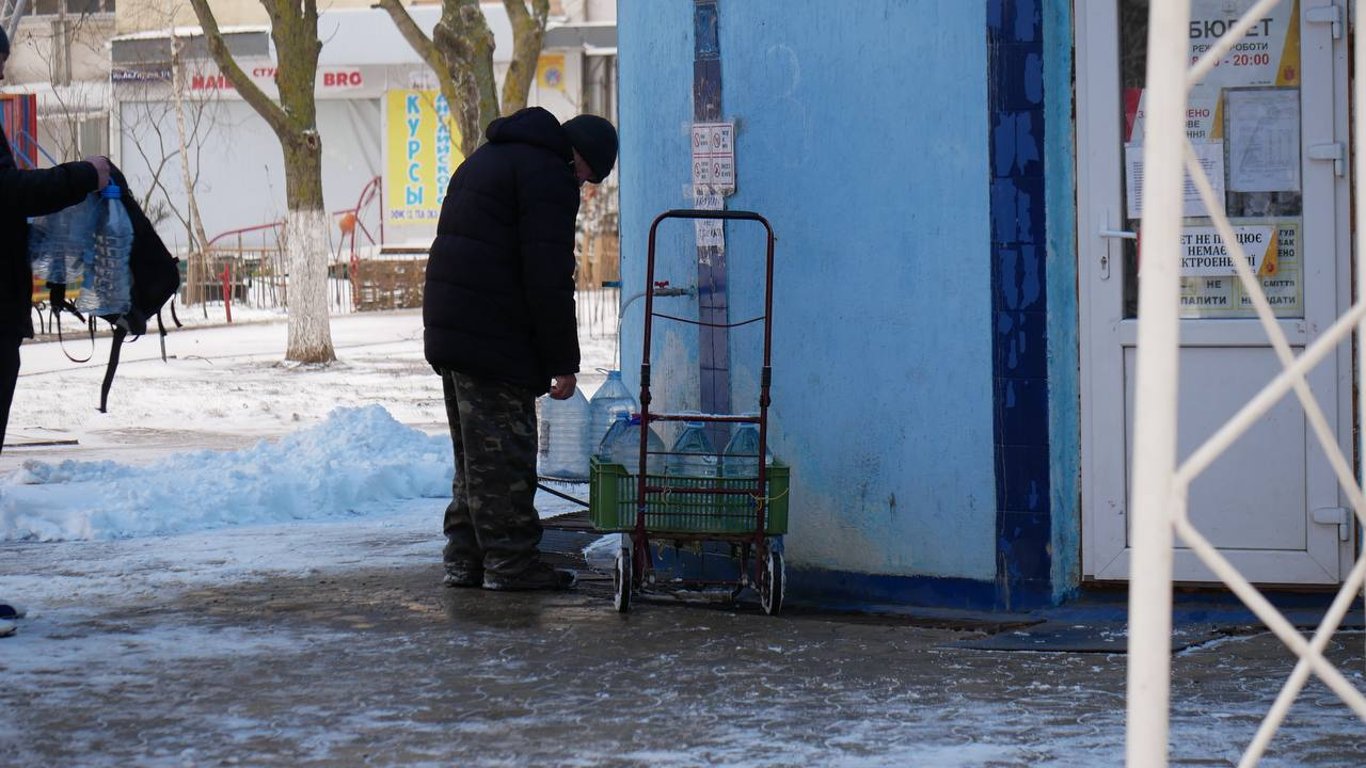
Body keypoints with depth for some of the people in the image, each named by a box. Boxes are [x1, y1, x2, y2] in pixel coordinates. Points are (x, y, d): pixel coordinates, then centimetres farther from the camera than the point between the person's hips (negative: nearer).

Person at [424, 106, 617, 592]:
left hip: (448, 329, 10)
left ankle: (465, 557, 18)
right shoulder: (549, 174, -10)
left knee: (473, 451, 16)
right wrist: (563, 363, -12)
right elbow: (549, 278, -16)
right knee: (504, 449, -5)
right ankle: (511, 561, -2)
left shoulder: (485, 159, 22)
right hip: (495, 339, -10)